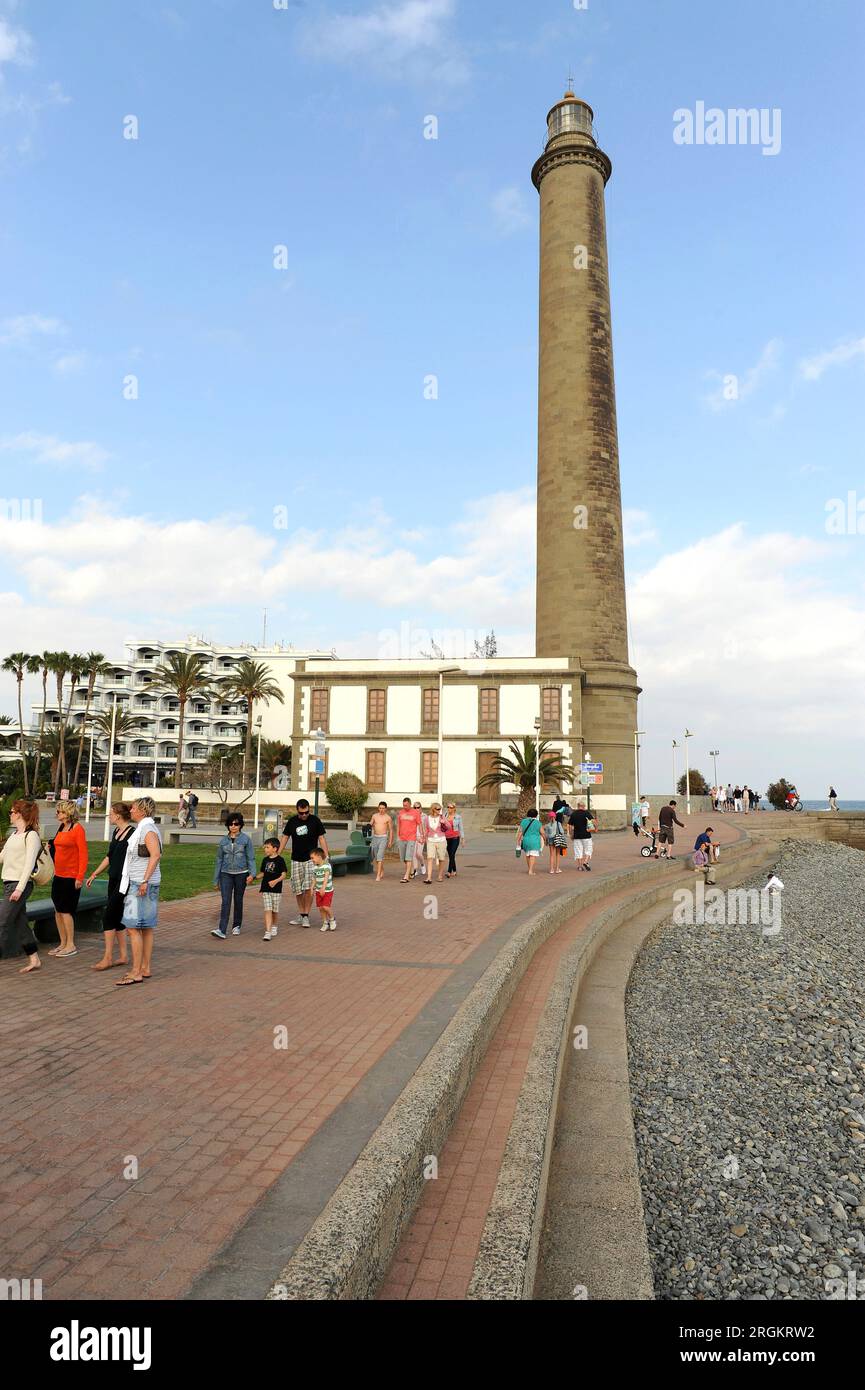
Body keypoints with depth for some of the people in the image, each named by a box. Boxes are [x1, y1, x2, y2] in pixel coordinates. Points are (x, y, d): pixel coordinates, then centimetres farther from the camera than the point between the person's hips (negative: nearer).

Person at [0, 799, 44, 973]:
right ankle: (34, 960, 17)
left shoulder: (31, 835, -11)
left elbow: (29, 864, -17)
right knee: (20, 923, 10)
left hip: (20, 884, -8)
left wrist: (20, 888, -23)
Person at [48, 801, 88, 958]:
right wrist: (51, 848, 1)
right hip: (59, 875, 8)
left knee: (66, 910, -4)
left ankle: (70, 945, 5)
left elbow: (83, 854, -15)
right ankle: (63, 943, 20)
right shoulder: (61, 828, 12)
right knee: (58, 910, 10)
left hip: (71, 876, -8)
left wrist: (80, 877, -18)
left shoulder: (78, 829, -12)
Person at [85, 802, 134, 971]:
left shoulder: (132, 833, -14)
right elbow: (109, 857, 22)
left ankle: (107, 958, -3)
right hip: (114, 879, 9)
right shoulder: (116, 832, 12)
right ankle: (123, 956, 18)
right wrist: (94, 875, 22)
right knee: (117, 918, 11)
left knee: (108, 917, -8)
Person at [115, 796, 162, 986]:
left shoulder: (148, 829, -14)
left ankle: (136, 973, -7)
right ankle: (145, 969, 18)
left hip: (141, 884, -10)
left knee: (133, 927, -9)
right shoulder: (143, 828, 18)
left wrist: (145, 880, -28)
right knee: (146, 928, 12)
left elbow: (156, 855, -26)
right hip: (138, 883, 10)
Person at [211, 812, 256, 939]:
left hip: (241, 874, -1)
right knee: (225, 901, -9)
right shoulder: (223, 840, 6)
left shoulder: (246, 839, -1)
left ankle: (236, 926, 26)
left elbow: (250, 858, -3)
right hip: (226, 874, 1)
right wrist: (216, 880, 11)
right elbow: (219, 860, 10)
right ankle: (222, 930, -16)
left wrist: (252, 874, -17)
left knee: (238, 900, 10)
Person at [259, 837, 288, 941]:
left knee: (275, 911, 10)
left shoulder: (280, 860, -7)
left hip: (276, 889, -3)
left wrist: (276, 881, -25)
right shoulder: (265, 860, 8)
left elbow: (284, 874, -10)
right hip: (265, 889, 3)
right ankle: (267, 932, -8)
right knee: (267, 910, -5)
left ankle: (274, 927, 33)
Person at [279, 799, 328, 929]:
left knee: (309, 888, -12)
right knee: (297, 889, 7)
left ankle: (306, 916, -3)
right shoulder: (292, 821, 3)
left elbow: (322, 838, -1)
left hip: (311, 859, -3)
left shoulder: (315, 820, -4)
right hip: (296, 860, 3)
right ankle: (300, 914, 20)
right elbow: (285, 838, 8)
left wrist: (326, 856, -9)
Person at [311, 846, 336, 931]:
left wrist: (323, 888, -35)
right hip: (318, 891, 6)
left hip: (327, 890, -6)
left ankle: (332, 919, 11)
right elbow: (315, 879, 12)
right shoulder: (314, 867, 5)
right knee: (320, 907, 5)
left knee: (326, 906, -14)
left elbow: (326, 877, -25)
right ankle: (325, 923, 20)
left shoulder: (326, 865, -16)